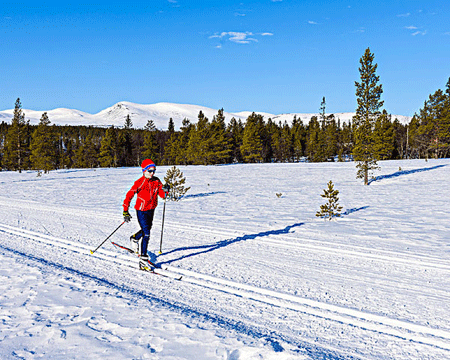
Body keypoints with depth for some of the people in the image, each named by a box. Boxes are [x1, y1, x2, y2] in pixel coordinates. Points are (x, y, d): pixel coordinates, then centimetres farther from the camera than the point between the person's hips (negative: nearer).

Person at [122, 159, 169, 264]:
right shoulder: (139, 183, -16)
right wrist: (125, 211, -19)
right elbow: (129, 195, -15)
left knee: (147, 229, 23)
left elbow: (162, 195, -1)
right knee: (146, 233, -12)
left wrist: (165, 191, -25)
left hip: (151, 210, 6)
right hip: (141, 211, -6)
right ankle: (142, 254, -1)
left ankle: (134, 238, 52)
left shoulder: (156, 181, 0)